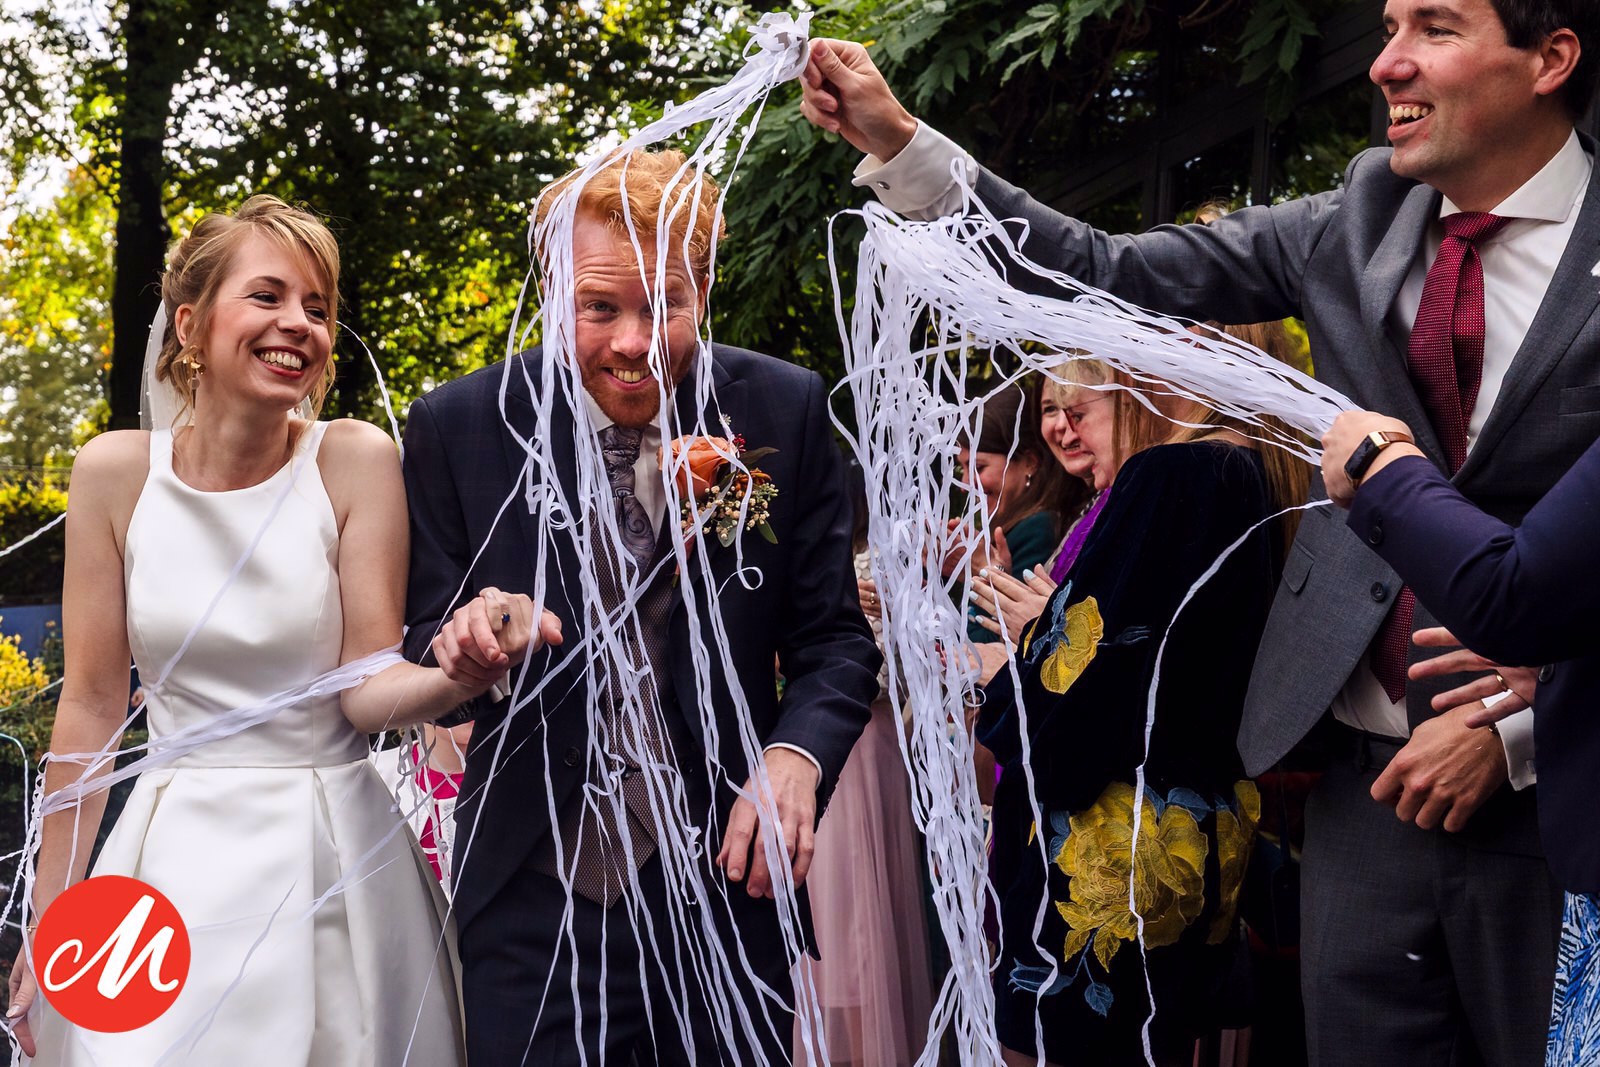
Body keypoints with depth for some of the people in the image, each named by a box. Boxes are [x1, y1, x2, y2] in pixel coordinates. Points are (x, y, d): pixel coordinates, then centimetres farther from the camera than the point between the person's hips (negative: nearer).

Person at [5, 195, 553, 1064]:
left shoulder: (354, 460, -7)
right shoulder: (115, 472, -3)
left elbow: (367, 687, -9)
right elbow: (92, 705, 1)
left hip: (332, 859, -1)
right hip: (173, 858, 1)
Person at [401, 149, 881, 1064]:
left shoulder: (787, 412, -4)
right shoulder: (457, 428, -5)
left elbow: (835, 638, 0)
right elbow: (427, 643, 1)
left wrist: (797, 755, -21)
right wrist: (463, 644, -23)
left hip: (729, 884, 1)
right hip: (535, 908, -1)